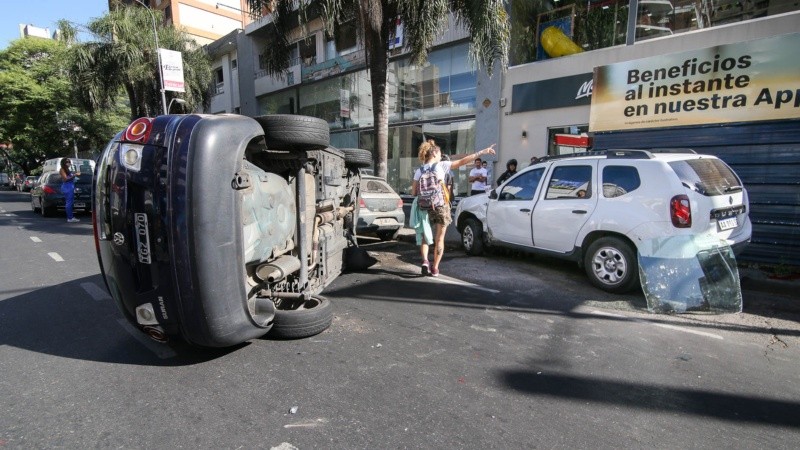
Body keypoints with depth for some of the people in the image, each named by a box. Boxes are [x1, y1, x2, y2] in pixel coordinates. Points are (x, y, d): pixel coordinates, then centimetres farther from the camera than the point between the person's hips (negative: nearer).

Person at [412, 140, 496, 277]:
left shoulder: (419, 171, 3)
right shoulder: (440, 165, -4)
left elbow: (414, 192, 1)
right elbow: (463, 161, -8)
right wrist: (482, 152, -6)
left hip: (424, 207, 2)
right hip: (441, 206, -2)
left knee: (424, 236, 17)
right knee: (439, 239, 10)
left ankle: (425, 261, -3)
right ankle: (435, 268, 12)